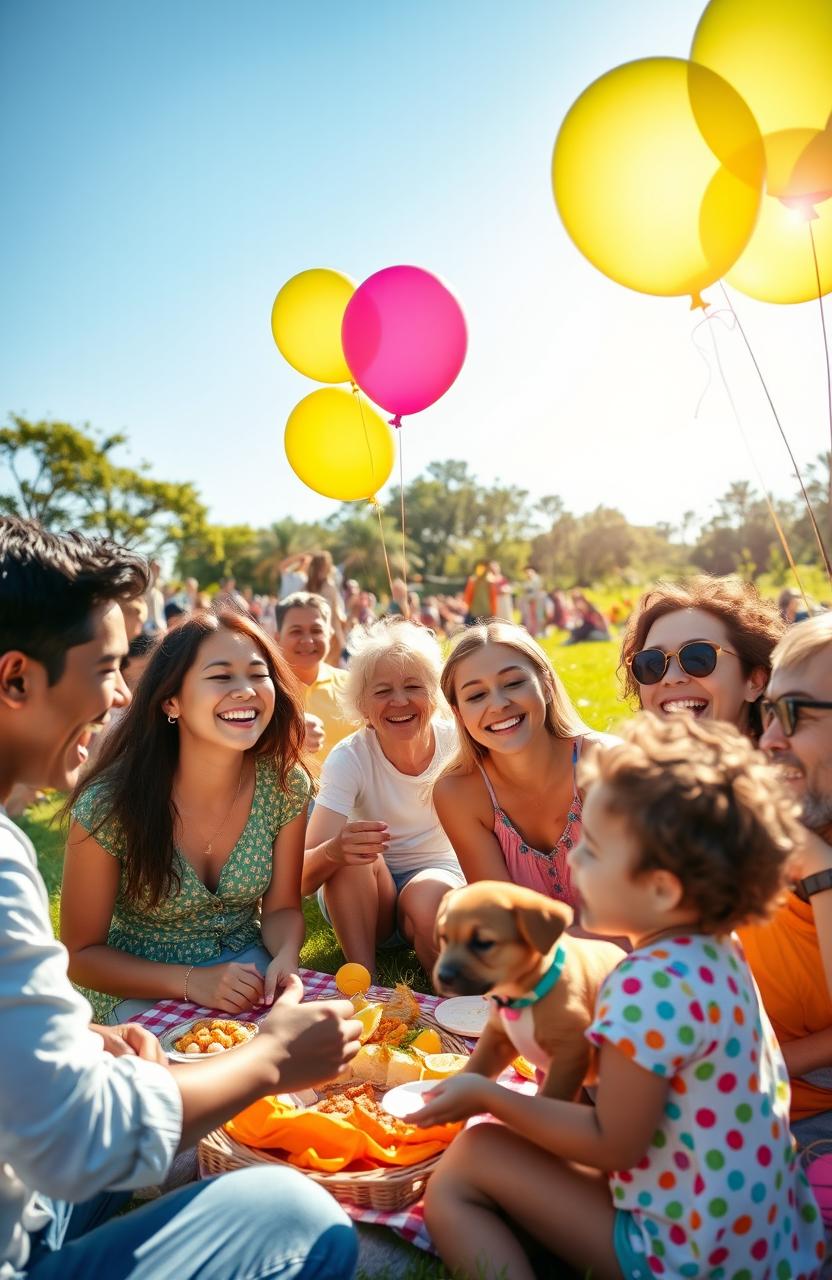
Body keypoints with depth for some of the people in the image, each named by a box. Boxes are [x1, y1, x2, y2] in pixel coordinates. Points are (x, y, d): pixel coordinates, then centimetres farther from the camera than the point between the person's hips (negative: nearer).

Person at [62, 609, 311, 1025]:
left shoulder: (286, 785, -14)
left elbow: (281, 908, -1)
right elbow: (81, 954, -12)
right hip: (139, 987, -3)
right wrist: (190, 982, -27)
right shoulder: (109, 804, -23)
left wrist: (285, 957, -24)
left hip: (247, 961, 4)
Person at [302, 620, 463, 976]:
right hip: (360, 896, 0)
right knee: (354, 854, -32)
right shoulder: (349, 759, -20)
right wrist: (333, 851, -53)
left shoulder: (457, 743, -16)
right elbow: (304, 879, -29)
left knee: (428, 897, -34)